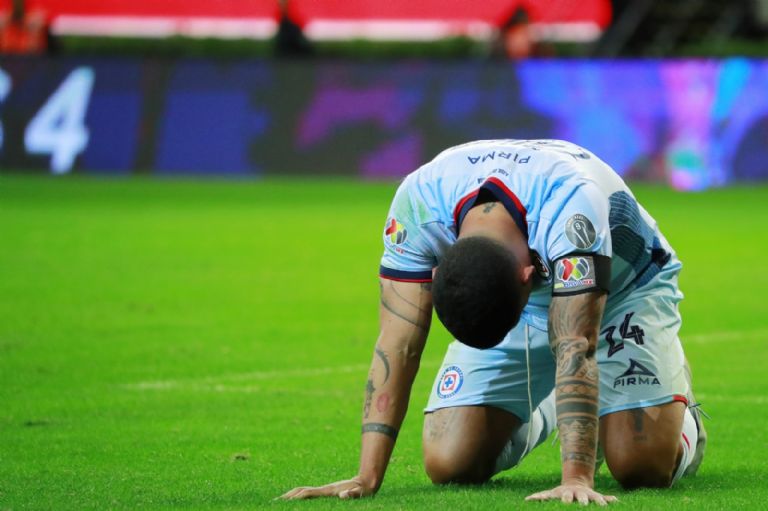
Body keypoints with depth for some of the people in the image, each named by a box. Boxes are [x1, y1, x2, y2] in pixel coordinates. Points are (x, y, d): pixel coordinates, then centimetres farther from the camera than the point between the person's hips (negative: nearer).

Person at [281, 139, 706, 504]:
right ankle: (536, 417, 23)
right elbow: (398, 344, -29)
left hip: (621, 290, -3)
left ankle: (681, 413, 16)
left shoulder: (570, 209, -44)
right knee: (449, 463, -12)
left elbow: (575, 350, -47)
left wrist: (576, 480, -54)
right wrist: (366, 477, -34)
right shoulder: (416, 203, -33)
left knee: (643, 465, -21)